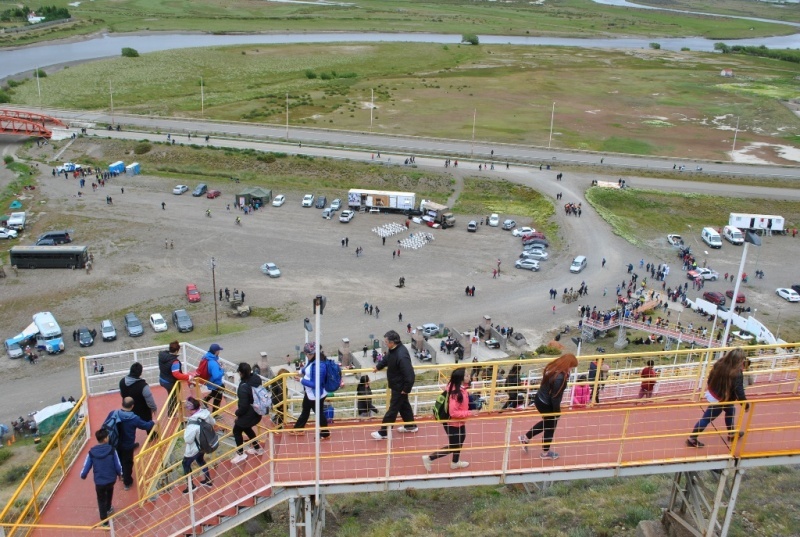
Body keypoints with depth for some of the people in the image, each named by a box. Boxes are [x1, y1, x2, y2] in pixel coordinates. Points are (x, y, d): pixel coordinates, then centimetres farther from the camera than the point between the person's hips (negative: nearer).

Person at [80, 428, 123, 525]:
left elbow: (86, 467, -6)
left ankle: (104, 520, 28)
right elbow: (118, 466, -10)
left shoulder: (92, 452, -15)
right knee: (109, 491, 35)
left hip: (99, 481, -1)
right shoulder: (111, 450, -17)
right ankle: (108, 508, 54)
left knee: (101, 500, 19)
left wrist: (82, 475, 17)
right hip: (111, 479, 1)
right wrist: (120, 474, 12)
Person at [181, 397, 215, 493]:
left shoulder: (193, 423, -39)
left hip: (194, 448, -7)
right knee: (200, 460, 32)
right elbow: (213, 423, 4)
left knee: (186, 464, 19)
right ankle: (208, 480, 46)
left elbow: (188, 439, -29)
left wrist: (186, 430, -13)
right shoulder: (206, 412, -17)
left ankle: (191, 486, 34)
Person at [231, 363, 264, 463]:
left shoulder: (243, 387, -32)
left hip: (248, 414, -8)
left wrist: (238, 414, -6)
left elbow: (243, 405, -24)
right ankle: (257, 448, 44)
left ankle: (240, 454, 25)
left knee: (237, 431, 16)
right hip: (257, 411, 8)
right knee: (246, 428, 31)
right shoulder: (256, 378, -10)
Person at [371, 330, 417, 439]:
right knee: (403, 405, 24)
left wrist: (406, 389, -24)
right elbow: (387, 358, 19)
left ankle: (383, 432, 15)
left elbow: (409, 375, -33)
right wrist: (378, 366, 30)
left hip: (400, 387, -9)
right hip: (397, 384, 9)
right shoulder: (393, 350, -5)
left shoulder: (401, 356, -35)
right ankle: (410, 426, 41)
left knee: (393, 409, 4)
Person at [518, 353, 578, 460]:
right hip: (546, 404, -9)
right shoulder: (559, 378, -34)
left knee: (547, 422, 31)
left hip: (539, 399, 9)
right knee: (550, 427, 16)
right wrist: (557, 412, -13)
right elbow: (555, 397, -25)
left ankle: (526, 438, 40)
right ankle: (545, 452, 37)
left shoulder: (552, 367, -7)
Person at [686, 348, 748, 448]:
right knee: (707, 419, 6)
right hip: (720, 400, -8)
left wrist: (712, 388, 21)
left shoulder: (720, 363, -12)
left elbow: (711, 377, 3)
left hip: (712, 394, 8)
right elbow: (739, 392, -23)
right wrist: (746, 405, -7)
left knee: (730, 410, 30)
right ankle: (692, 439, 18)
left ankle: (731, 434, 49)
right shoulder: (737, 375, -31)